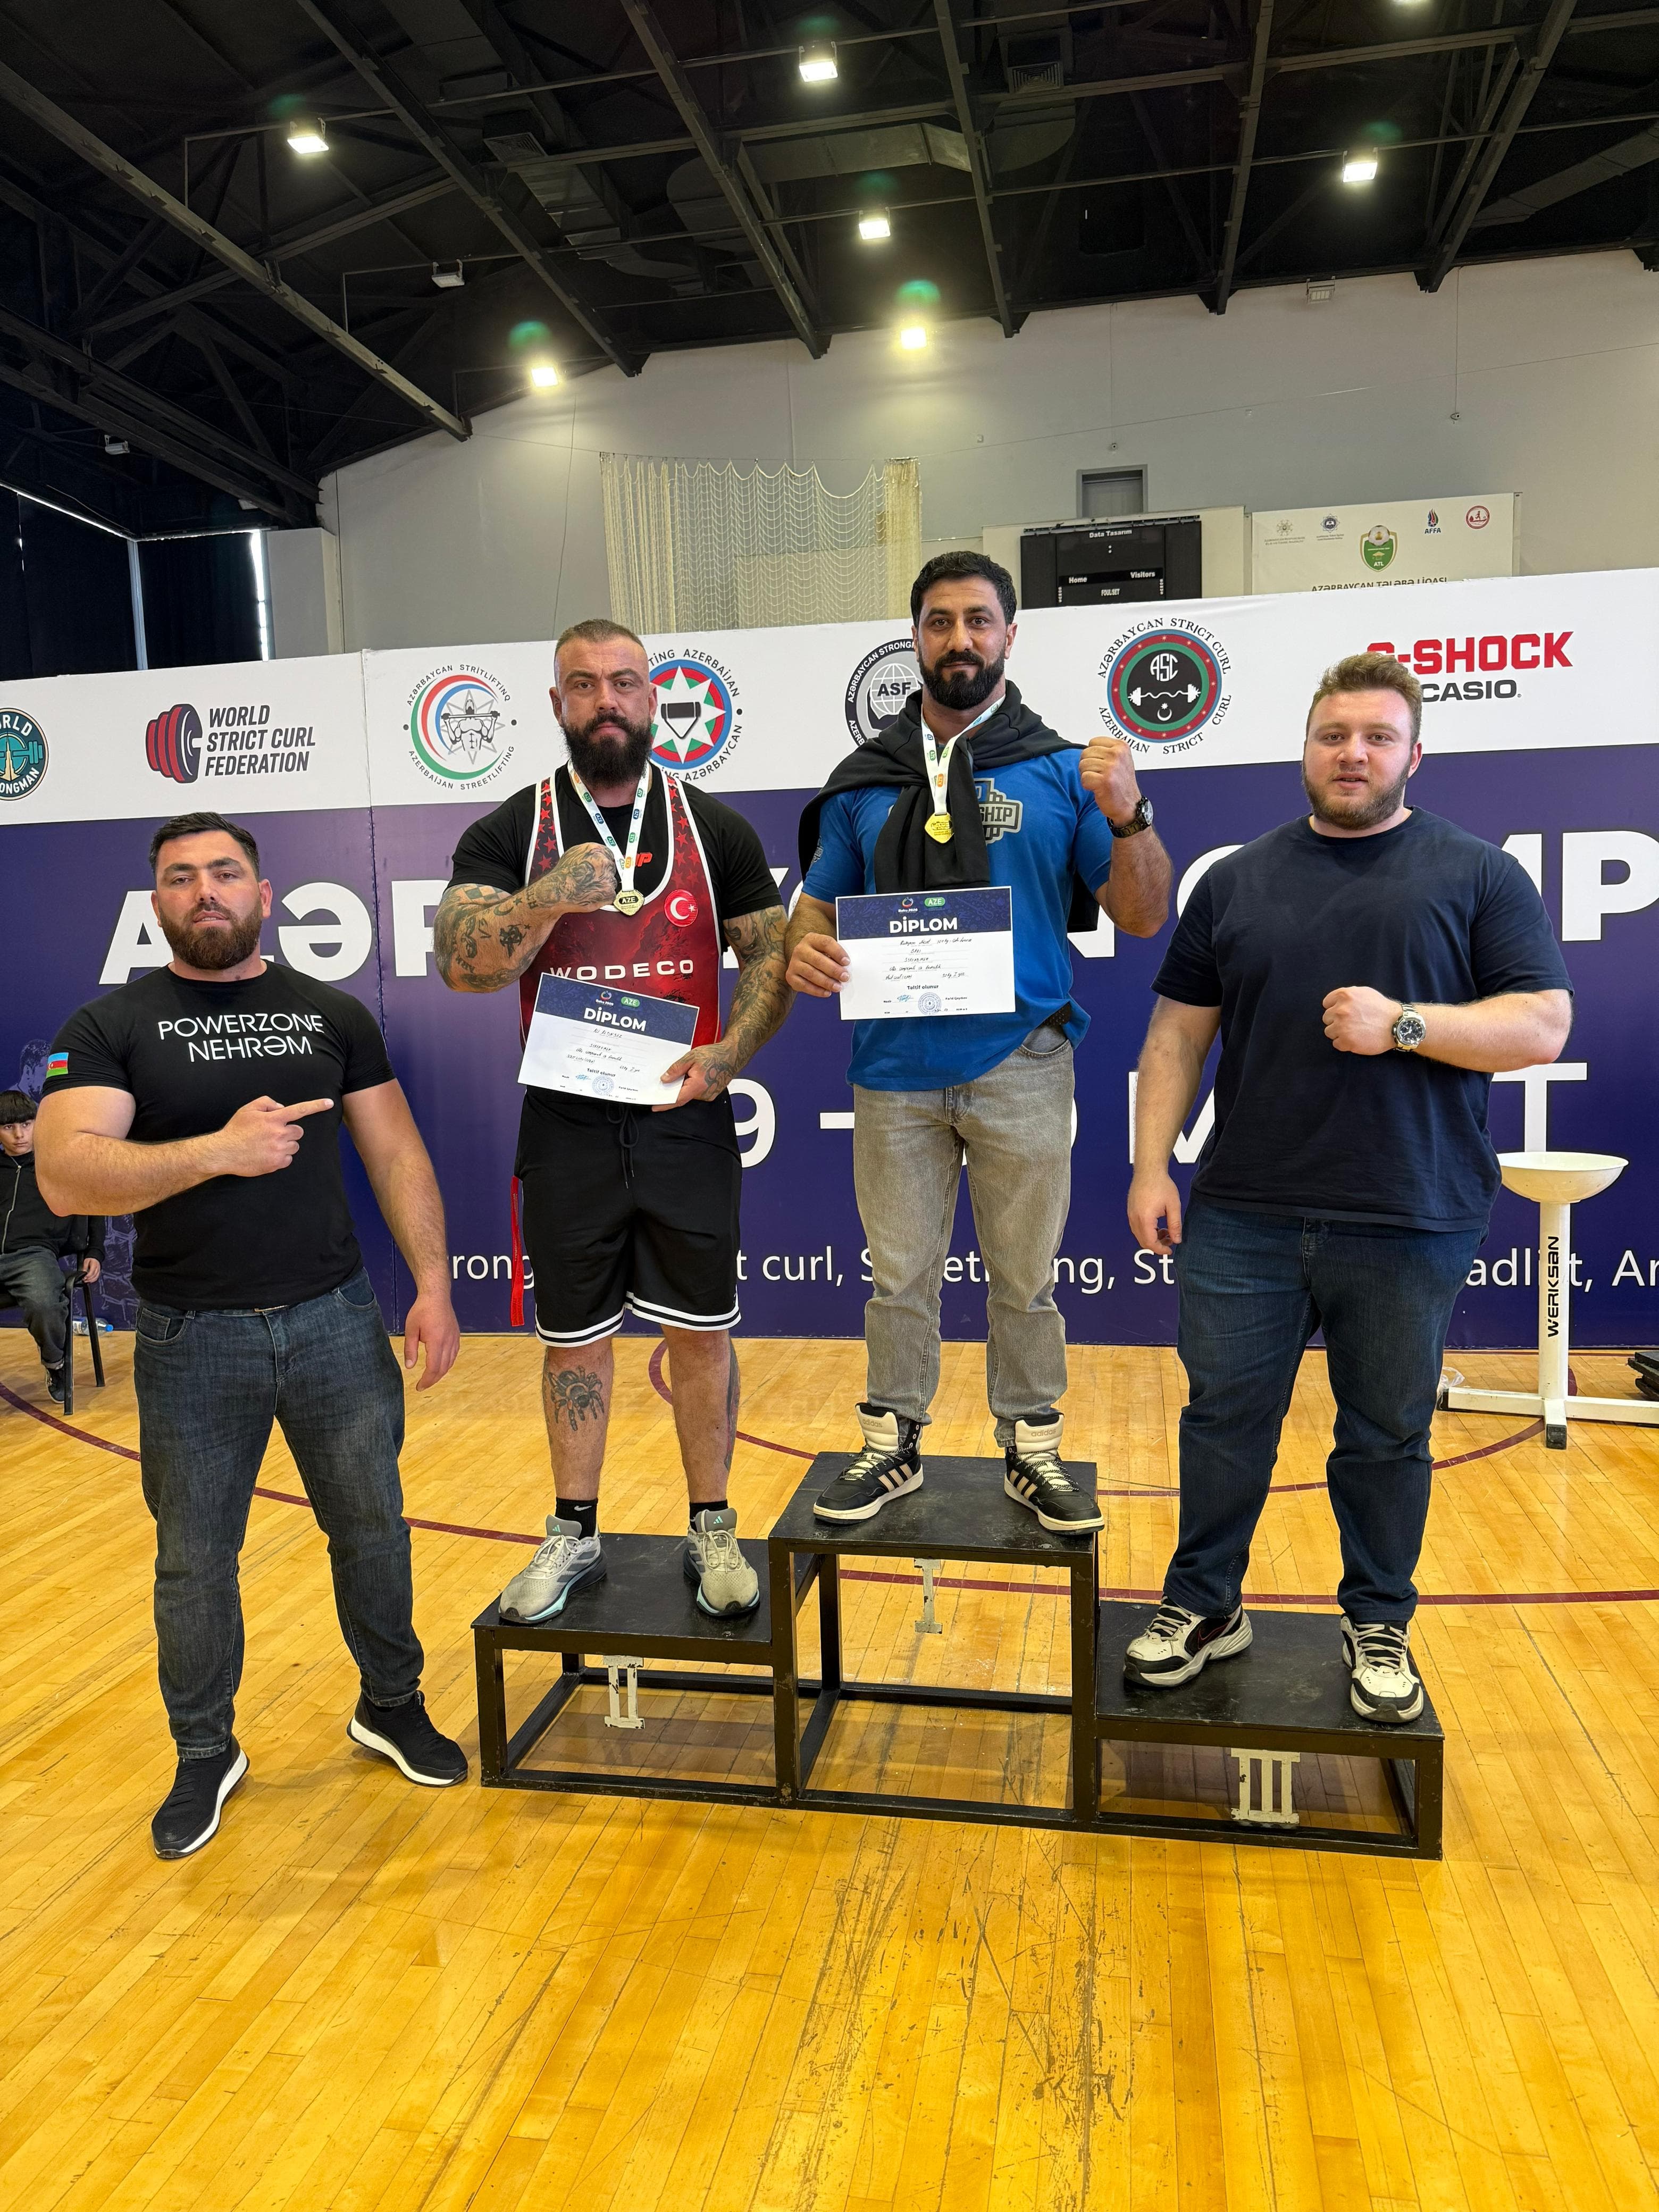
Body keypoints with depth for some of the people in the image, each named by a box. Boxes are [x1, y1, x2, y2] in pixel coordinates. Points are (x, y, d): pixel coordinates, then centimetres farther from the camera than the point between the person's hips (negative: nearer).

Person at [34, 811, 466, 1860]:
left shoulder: (333, 1014, 4)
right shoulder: (110, 1028, -3)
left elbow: (397, 1153, 4)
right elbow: (66, 1175, -15)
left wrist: (435, 1284, -3)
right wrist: (215, 1151, -28)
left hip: (335, 1320, 2)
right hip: (192, 1339, -1)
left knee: (372, 1527, 13)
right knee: (195, 1557, 12)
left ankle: (393, 1706, 36)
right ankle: (206, 1755, 33)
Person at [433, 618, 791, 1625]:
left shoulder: (714, 827, 4)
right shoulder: (510, 833, 1)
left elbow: (771, 955, 4)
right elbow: (460, 962, -11)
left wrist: (728, 1053, -12)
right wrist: (548, 897, -27)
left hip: (686, 1121, 0)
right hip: (568, 1128, 0)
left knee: (702, 1333, 7)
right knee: (574, 1341, 11)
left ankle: (713, 1531, 25)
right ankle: (575, 1536, 29)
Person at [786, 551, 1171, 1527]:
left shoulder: (1062, 771, 2)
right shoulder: (865, 780, 8)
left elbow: (1142, 917, -1)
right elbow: (820, 901, 13)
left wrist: (1127, 816, -18)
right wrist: (805, 948, -10)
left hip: (1019, 1066, -1)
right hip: (896, 1067, 2)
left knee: (1025, 1278, 10)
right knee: (900, 1274, 12)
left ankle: (1032, 1448, 26)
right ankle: (895, 1442, 28)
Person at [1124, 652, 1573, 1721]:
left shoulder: (1480, 875, 2)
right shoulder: (1238, 880, 9)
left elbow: (1542, 1027, -4)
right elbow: (1179, 1033, 8)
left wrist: (1403, 1023, -18)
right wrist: (1152, 1166, 1)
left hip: (1411, 1226, -1)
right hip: (1243, 1217, 2)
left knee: (1387, 1436, 12)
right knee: (1225, 1418, 10)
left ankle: (1381, 1629, 31)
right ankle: (1204, 1606, 27)